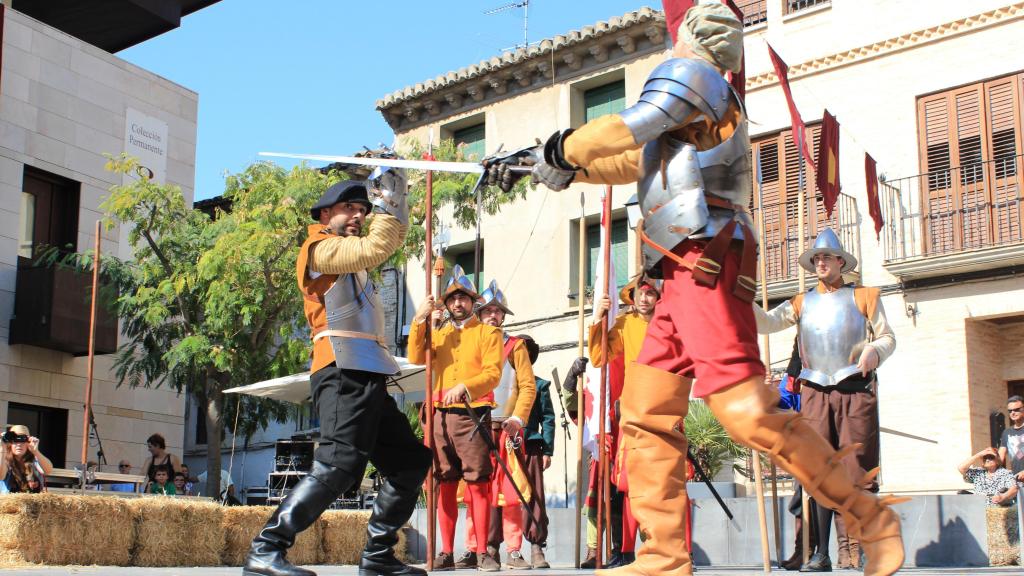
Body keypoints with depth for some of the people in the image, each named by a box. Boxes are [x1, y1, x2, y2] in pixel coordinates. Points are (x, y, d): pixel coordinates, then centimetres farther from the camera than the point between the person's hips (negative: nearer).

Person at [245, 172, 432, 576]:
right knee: (340, 465, -23)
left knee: (411, 461, 11)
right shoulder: (320, 247, -1)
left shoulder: (348, 251, 27)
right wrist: (386, 202, -3)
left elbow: (392, 236, 35)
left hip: (368, 377, 10)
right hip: (344, 375, -10)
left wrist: (394, 203, 20)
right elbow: (376, 249, -15)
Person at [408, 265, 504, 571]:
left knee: (478, 484, -7)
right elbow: (416, 358, 2)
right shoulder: (438, 333, 20)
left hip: (473, 415, -4)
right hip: (441, 416, 4)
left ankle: (482, 553, -5)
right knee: (445, 485, 4)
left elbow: (493, 373, -4)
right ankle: (447, 553, 8)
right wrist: (420, 319, -6)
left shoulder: (488, 332, 8)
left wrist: (464, 387, -20)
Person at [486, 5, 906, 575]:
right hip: (683, 279, 10)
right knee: (648, 414, 5)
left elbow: (623, 131, -5)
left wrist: (553, 153, 11)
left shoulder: (690, 74, 3)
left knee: (747, 412, -17)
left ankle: (871, 518, -7)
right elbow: (627, 160, 35)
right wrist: (535, 162, 34)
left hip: (709, 267, -10)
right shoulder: (694, 114, 28)